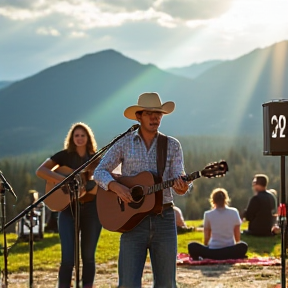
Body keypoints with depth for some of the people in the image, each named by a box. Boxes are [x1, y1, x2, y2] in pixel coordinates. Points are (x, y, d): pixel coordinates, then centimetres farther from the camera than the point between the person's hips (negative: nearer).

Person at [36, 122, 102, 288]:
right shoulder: (65, 155, 2)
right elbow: (40, 171, -7)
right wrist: (63, 180, -19)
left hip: (91, 209, 2)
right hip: (68, 208, -2)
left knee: (88, 256, 7)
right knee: (68, 258, -11)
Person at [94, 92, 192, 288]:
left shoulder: (172, 145, 7)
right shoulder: (124, 144, 5)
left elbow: (179, 179, -1)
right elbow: (100, 172, 4)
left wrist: (182, 187, -26)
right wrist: (116, 187, -16)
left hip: (164, 218, 1)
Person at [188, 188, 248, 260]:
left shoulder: (208, 214, 0)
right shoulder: (234, 212, 2)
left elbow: (206, 237, 5)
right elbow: (237, 236, 7)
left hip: (213, 252, 1)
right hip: (229, 251, -1)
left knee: (192, 246, 11)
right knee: (243, 246, 19)